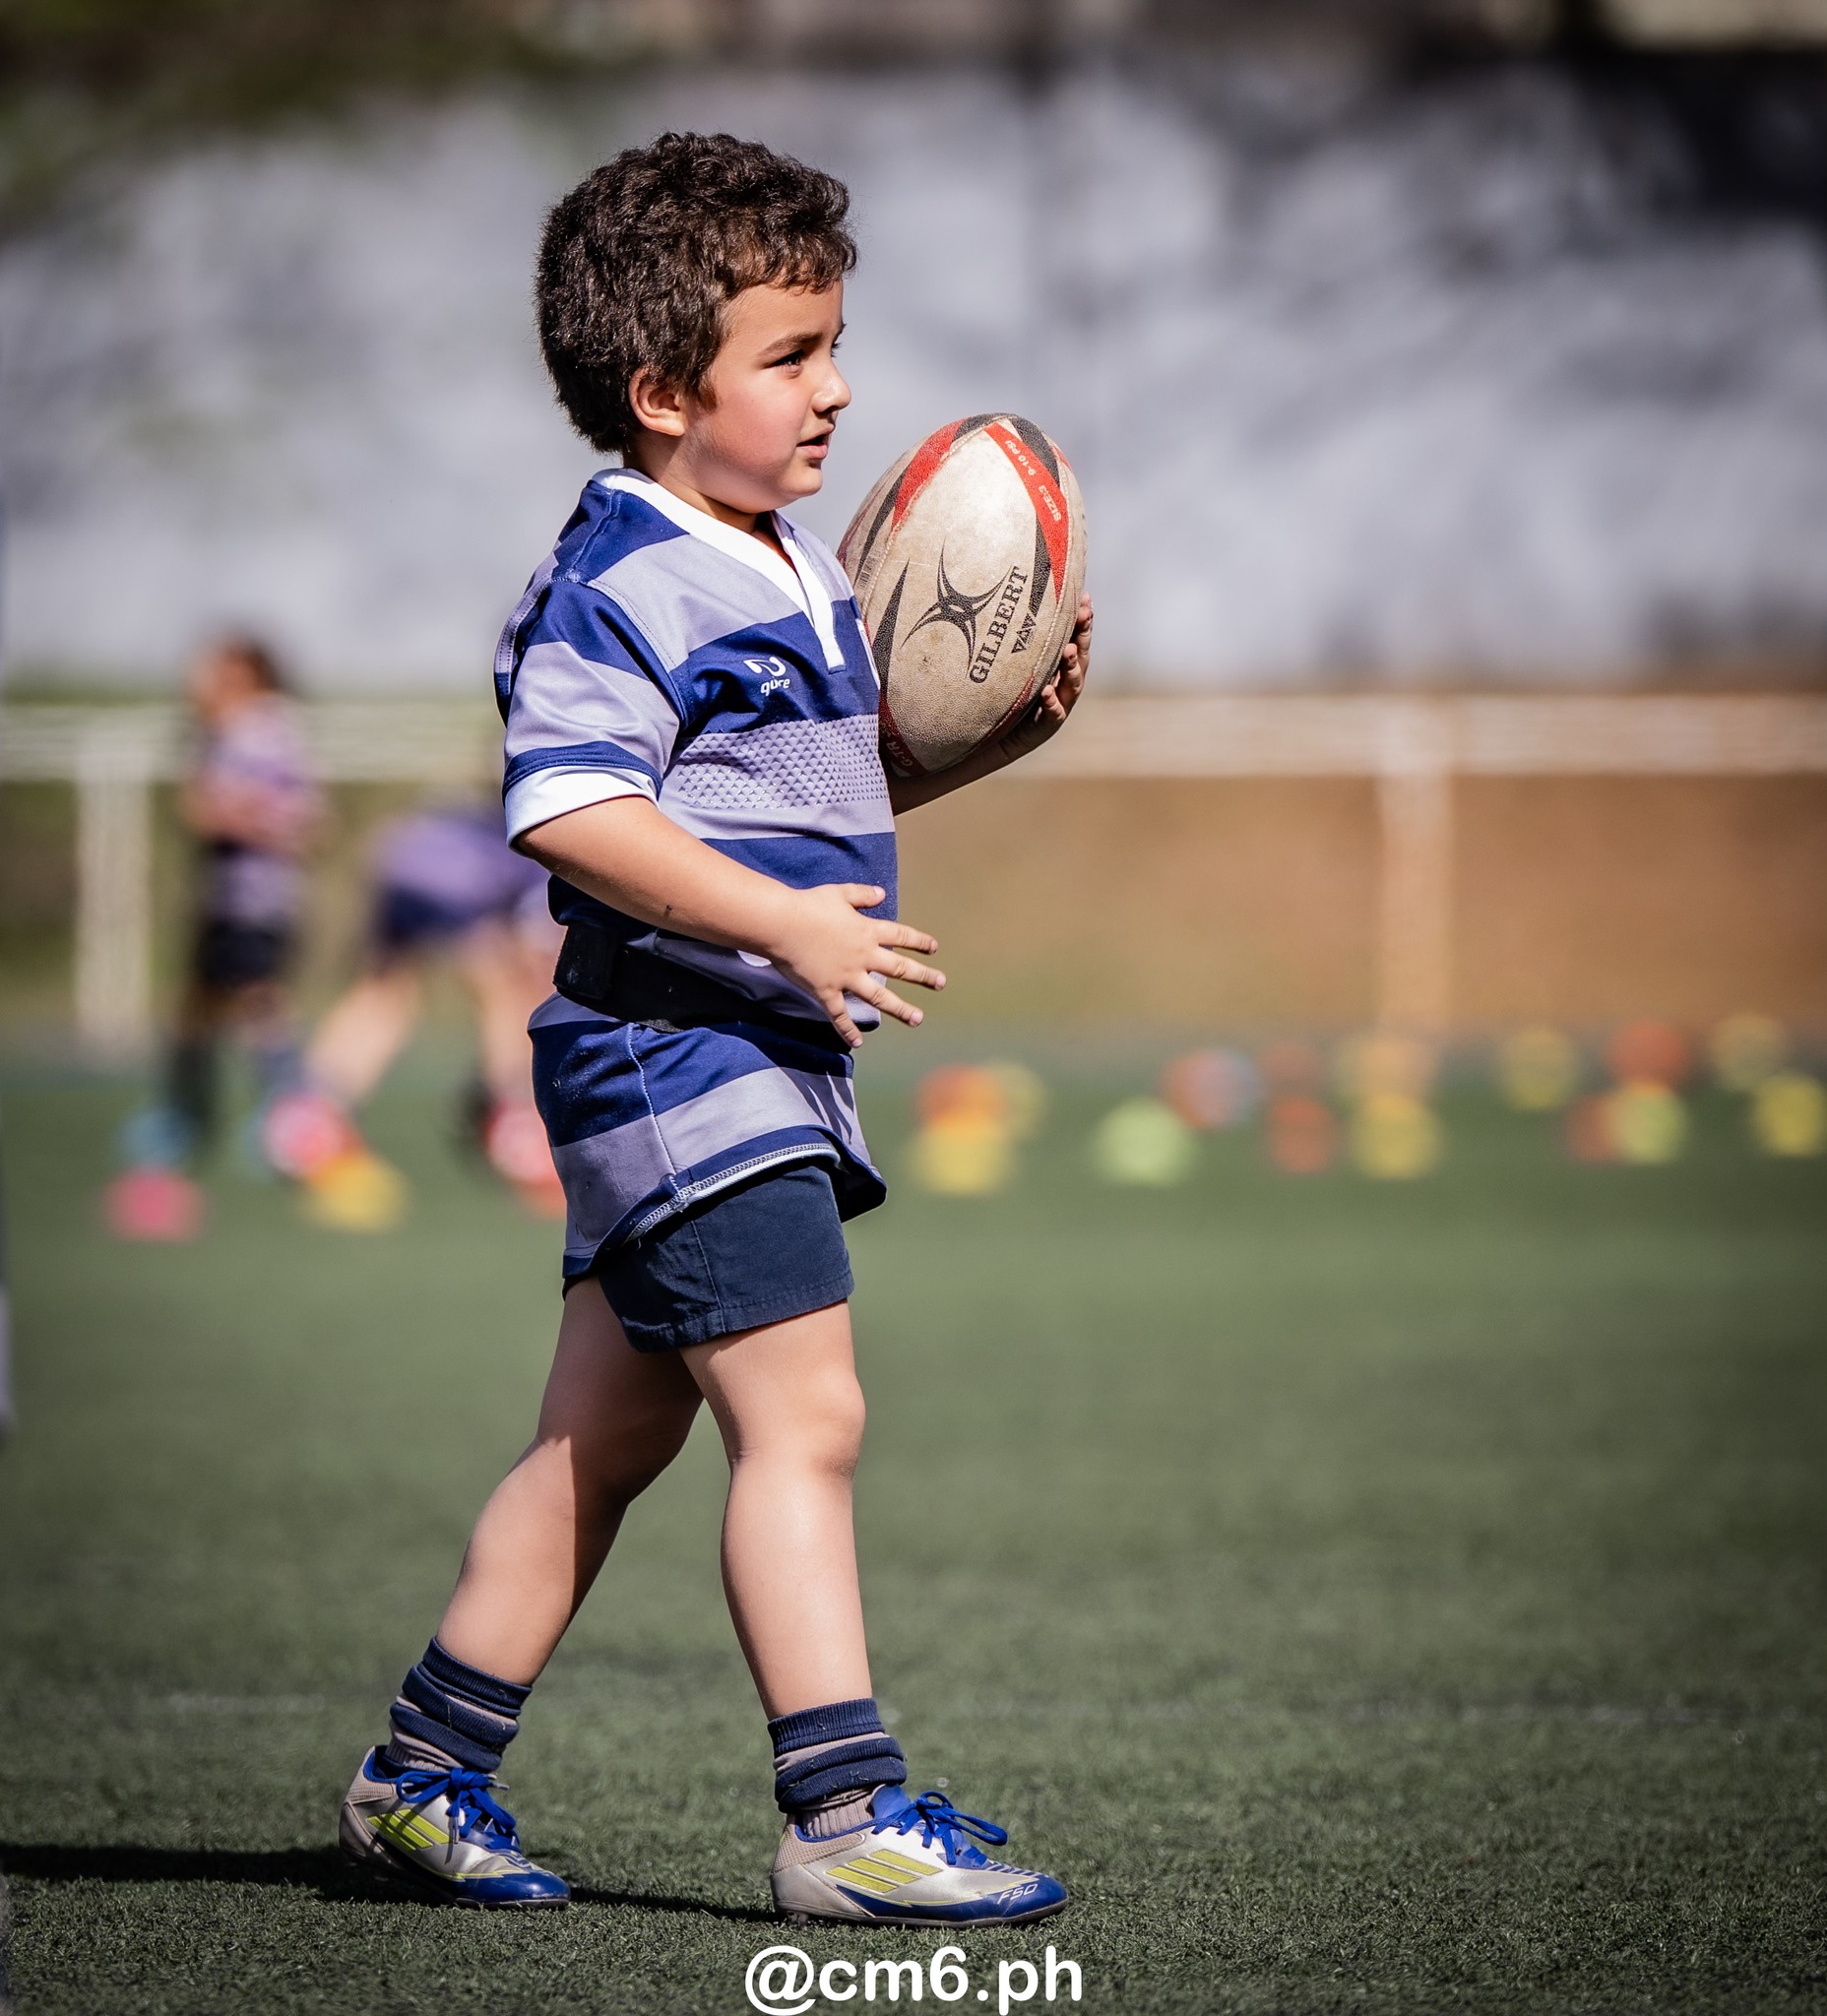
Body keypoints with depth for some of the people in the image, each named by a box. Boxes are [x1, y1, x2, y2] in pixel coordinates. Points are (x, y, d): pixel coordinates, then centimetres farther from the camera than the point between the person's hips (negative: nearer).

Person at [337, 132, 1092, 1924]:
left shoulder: (788, 574, 17)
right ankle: (844, 1812, -15)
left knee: (606, 1433, 15)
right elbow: (569, 808, -25)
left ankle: (424, 1773, 23)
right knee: (802, 1417, -14)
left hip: (765, 1060, 11)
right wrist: (783, 922, -28)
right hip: (675, 1049, -11)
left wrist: (984, 740, 12)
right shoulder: (620, 590, -15)